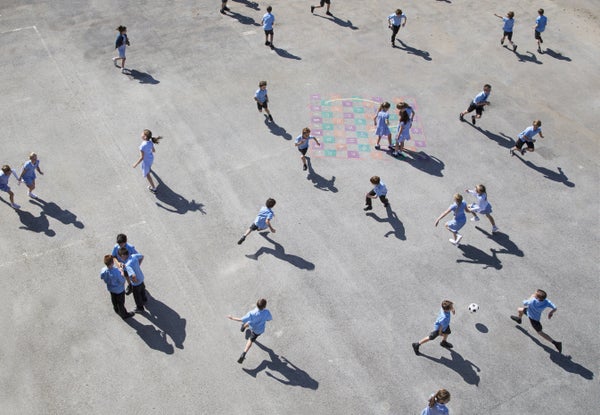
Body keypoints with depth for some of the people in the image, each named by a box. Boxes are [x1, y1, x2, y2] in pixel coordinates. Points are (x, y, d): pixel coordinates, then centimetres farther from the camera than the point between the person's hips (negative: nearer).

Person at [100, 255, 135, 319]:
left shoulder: (103, 270, -27)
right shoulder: (117, 272, -43)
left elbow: (102, 277, -4)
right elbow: (122, 281, -28)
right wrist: (121, 272, -18)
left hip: (110, 288, 5)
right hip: (119, 290, -5)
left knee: (114, 300, 33)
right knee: (121, 302, 20)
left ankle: (116, 309, 62)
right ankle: (124, 315, 44)